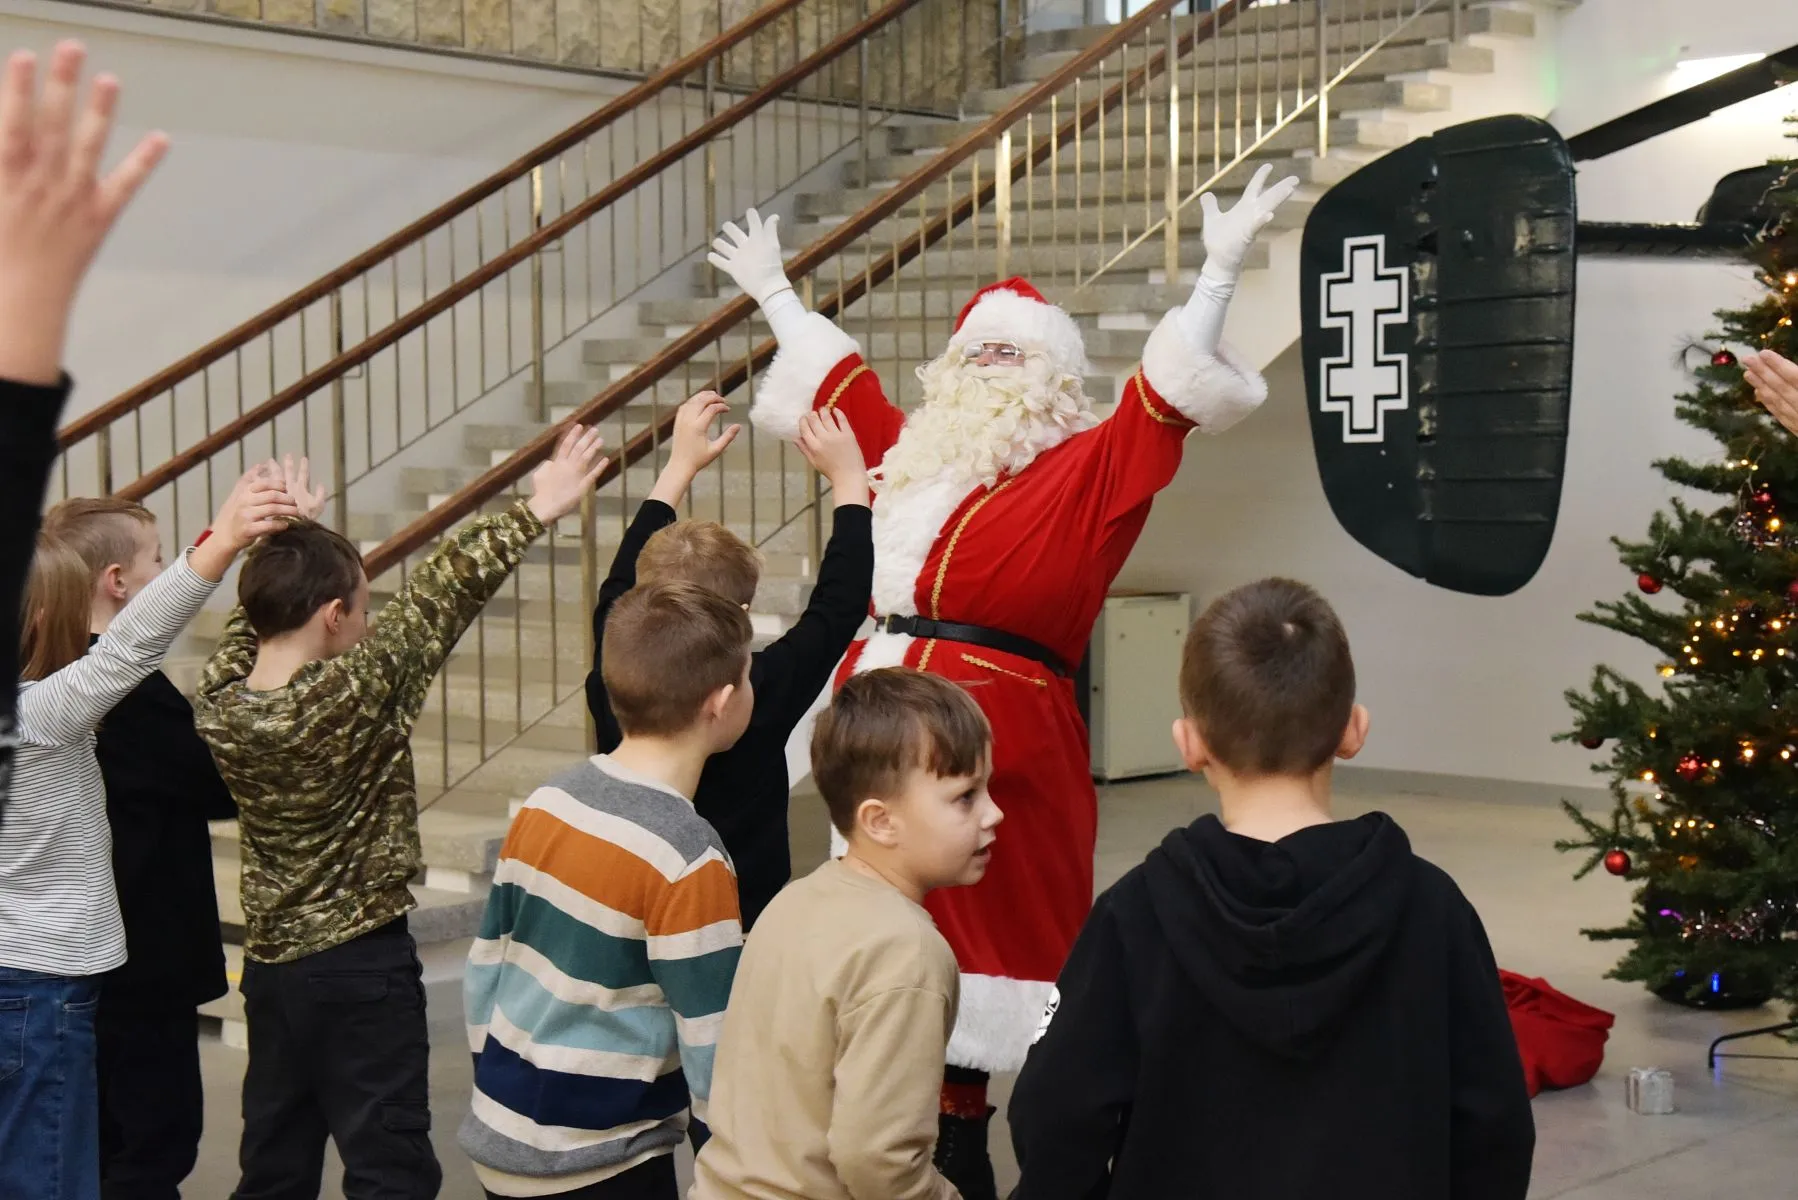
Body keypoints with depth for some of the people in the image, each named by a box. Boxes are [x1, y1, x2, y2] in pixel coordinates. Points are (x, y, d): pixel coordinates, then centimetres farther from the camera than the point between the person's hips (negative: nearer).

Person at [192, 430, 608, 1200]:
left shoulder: (218, 708, -6)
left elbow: (252, 617, 13)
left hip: (270, 968, 6)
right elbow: (441, 594, -17)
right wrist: (531, 515, -12)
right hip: (364, 965, -6)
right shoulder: (357, 694, -20)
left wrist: (286, 532, 26)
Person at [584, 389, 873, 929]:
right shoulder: (758, 697, -18)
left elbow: (621, 583, 13)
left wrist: (681, 465, 23)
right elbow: (839, 604, -5)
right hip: (744, 922, -5)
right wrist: (849, 480, 8)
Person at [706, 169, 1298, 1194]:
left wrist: (1221, 271, -15)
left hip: (1006, 742, -5)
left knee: (1000, 942, -4)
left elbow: (1168, 392, -9)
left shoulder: (1088, 468, 2)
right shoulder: (914, 451, 17)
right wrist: (773, 290, 41)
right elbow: (839, 378, 30)